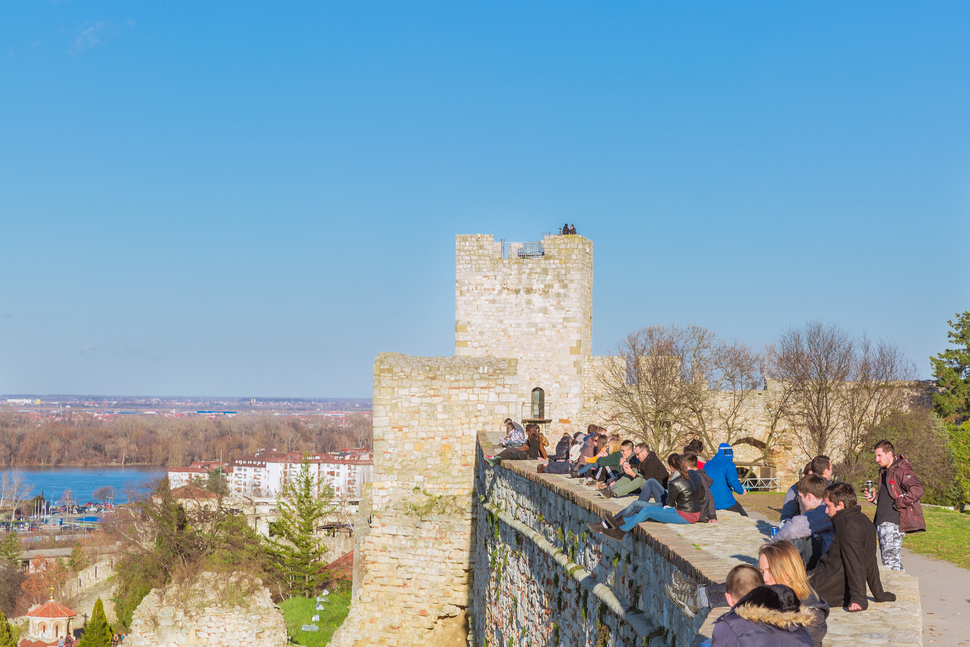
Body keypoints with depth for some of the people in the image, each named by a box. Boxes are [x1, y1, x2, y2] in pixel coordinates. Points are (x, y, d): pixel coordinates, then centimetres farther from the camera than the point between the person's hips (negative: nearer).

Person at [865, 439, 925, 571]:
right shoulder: (884, 472, 19)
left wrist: (899, 504, -19)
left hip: (893, 523, -10)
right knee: (887, 558, 12)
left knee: (890, 558, -12)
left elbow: (917, 490, -27)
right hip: (882, 523, 10)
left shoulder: (901, 471, -12)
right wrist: (875, 497, 10)